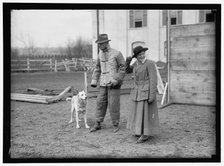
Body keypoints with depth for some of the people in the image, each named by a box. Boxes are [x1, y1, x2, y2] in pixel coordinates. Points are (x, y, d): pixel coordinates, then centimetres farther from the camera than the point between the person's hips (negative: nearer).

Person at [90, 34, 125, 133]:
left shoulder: (117, 54, -10)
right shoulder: (100, 54, 8)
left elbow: (123, 68, -10)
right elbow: (98, 68, 15)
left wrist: (115, 80, -19)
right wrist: (94, 81, 4)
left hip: (114, 84, -6)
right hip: (103, 84, 6)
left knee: (113, 104, -2)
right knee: (100, 103, 6)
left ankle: (116, 125, 13)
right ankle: (97, 124, 16)